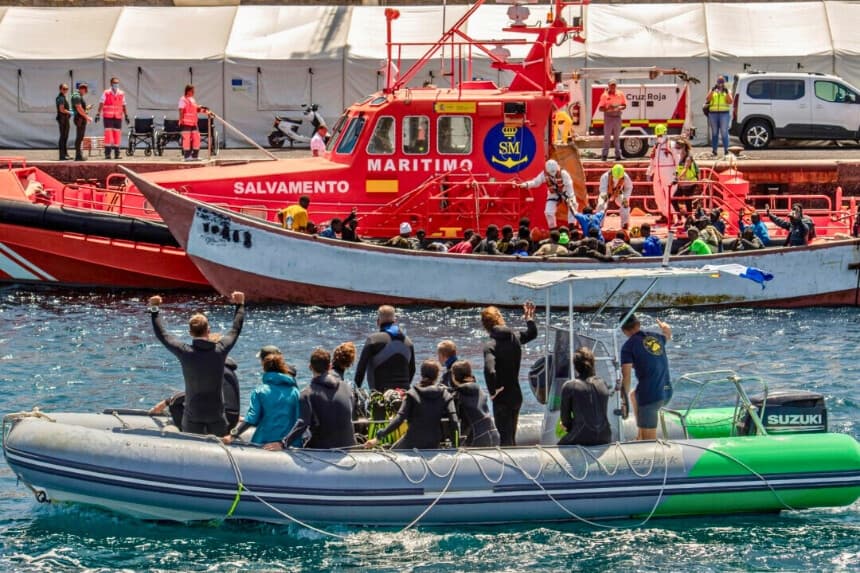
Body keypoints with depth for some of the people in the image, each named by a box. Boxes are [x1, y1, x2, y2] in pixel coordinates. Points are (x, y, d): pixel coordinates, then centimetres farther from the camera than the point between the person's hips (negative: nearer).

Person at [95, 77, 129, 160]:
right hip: (108, 117, -3)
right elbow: (101, 104, -2)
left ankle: (117, 154, 7)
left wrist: (126, 116, 13)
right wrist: (98, 115, -10)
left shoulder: (121, 94, 10)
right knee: (108, 134, -7)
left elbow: (123, 106, 15)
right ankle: (107, 153, -6)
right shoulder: (106, 93, 0)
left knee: (117, 135, 2)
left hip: (118, 117, 3)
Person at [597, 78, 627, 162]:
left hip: (617, 117, 2)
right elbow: (600, 108, -3)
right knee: (607, 136, -4)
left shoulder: (620, 94, 5)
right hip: (608, 117, -2)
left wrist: (620, 108, -12)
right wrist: (608, 108, -21)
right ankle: (604, 155, 0)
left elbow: (624, 106, 9)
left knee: (617, 137, 8)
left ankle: (618, 154, 12)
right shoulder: (604, 95, -2)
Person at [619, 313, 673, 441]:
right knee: (634, 395, 36)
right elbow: (668, 334, 36)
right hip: (667, 393, 7)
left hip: (650, 395, -7)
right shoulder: (656, 337, 9)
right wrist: (663, 325, 57)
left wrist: (624, 403, -10)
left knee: (649, 439, 3)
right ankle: (640, 435, 41)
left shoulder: (629, 346, -8)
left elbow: (626, 377, -15)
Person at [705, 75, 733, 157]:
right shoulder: (713, 91, 14)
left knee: (724, 132, -10)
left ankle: (726, 150, -10)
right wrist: (712, 90, -12)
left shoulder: (727, 91, 11)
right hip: (713, 113, 2)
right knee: (714, 133, 4)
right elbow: (707, 99, -3)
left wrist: (726, 92, -13)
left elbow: (730, 101, -2)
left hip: (724, 113, -2)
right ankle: (714, 150, 6)